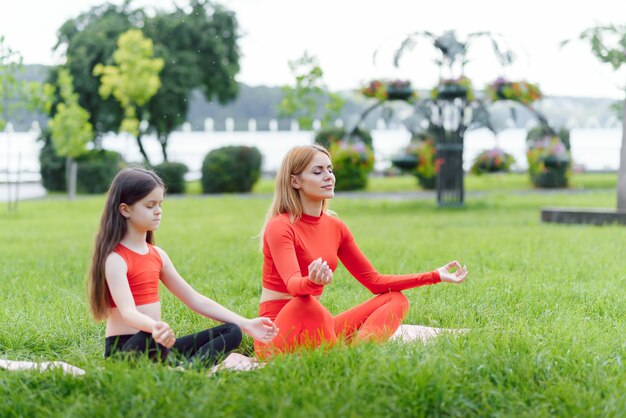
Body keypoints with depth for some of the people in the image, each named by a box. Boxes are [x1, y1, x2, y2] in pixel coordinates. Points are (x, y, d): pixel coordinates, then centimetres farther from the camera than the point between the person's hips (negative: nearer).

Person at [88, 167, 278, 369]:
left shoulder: (157, 255, 12)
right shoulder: (115, 259, -12)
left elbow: (195, 300, 14)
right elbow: (128, 312, -28)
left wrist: (245, 324, 7)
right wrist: (155, 328, -51)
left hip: (157, 346, 8)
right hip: (125, 348, -8)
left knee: (231, 332, -5)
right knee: (150, 339, -42)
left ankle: (187, 367, -31)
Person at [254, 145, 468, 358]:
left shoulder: (335, 227, 10)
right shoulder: (279, 227, -12)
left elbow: (374, 280, 14)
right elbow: (293, 285, -30)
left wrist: (435, 276, 9)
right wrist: (312, 282, -54)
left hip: (317, 327, 8)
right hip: (276, 336, -8)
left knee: (396, 299, -3)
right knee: (305, 303, -38)